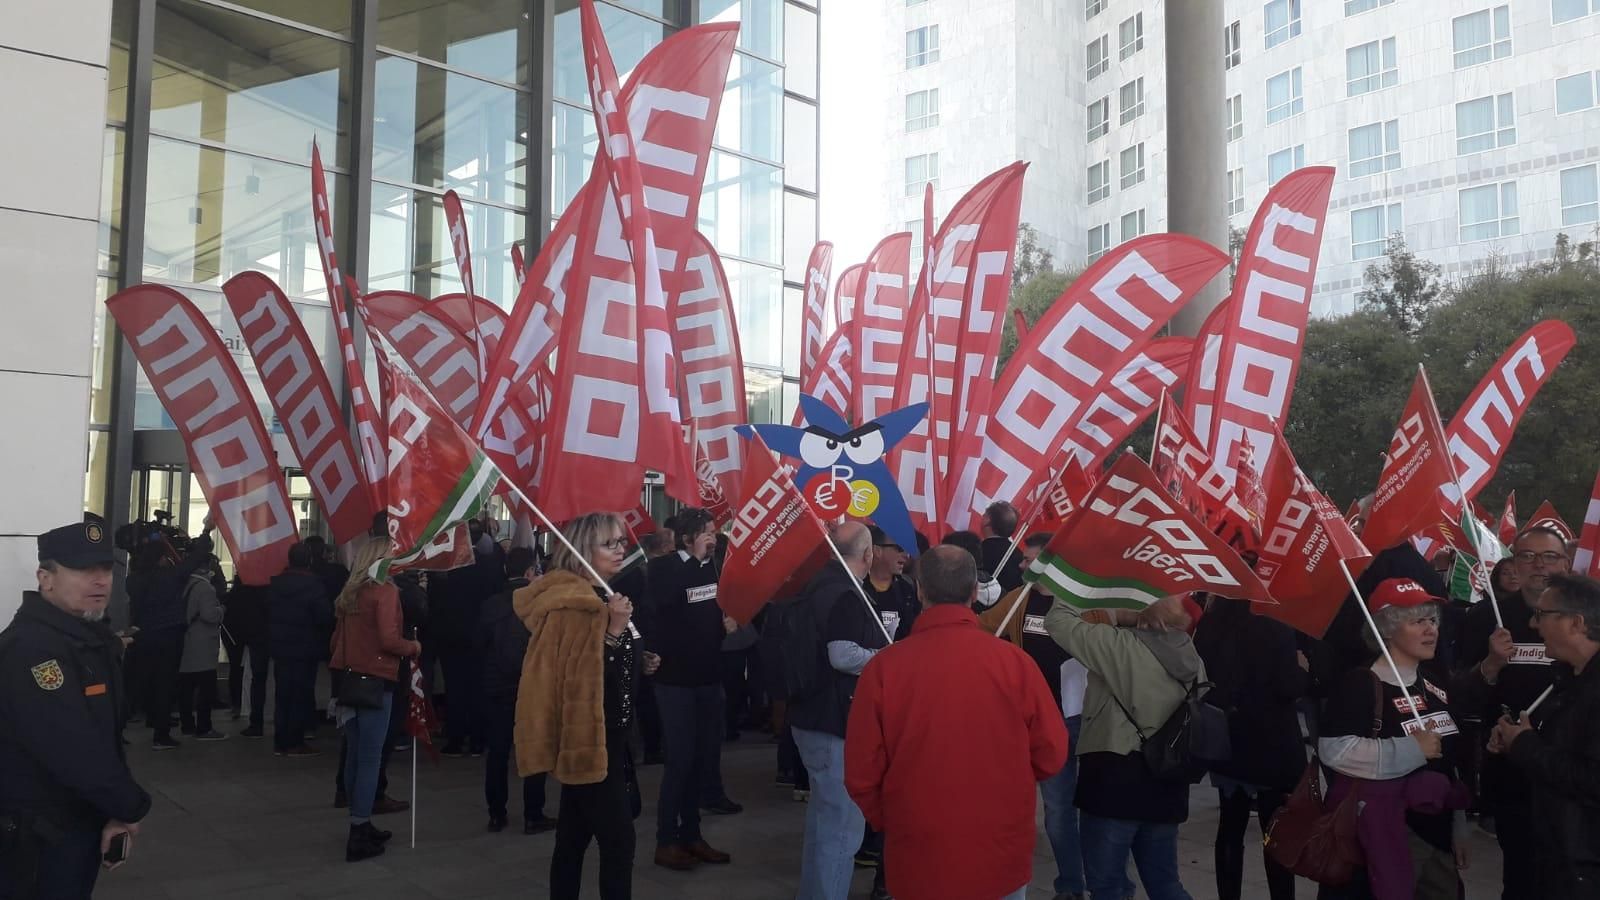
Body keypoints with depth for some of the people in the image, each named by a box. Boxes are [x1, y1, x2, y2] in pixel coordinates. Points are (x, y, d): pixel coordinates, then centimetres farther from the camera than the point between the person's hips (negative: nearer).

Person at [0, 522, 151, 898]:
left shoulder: (95, 638, 8)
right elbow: (73, 750, -29)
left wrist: (116, 810, -4)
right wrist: (131, 807, -15)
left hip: (83, 822, 9)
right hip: (38, 839, -9)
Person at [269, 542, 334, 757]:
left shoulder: (276, 582, 3)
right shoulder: (312, 584, -16)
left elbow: (269, 613, 11)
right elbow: (325, 616, -18)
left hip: (280, 647, 6)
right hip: (305, 649, -6)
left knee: (283, 693, 12)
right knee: (302, 695, 0)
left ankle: (280, 741, 16)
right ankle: (295, 742, 1)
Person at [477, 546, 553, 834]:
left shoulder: (490, 605, -4)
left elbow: (480, 646, 1)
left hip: (497, 688, 3)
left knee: (497, 752, 11)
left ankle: (496, 815, 16)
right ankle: (533, 816, 8)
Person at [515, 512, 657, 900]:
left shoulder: (595, 597, 13)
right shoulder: (575, 604, -18)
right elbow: (585, 678, -24)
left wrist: (638, 663, 21)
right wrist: (614, 631, -29)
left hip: (592, 736, 10)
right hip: (591, 737, -10)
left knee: (574, 837, 15)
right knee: (618, 838, -9)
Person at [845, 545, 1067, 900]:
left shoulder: (884, 667, -14)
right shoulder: (1013, 661, -12)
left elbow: (861, 774, -9)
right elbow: (1051, 755, -4)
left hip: (917, 864, 0)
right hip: (1002, 860, 1)